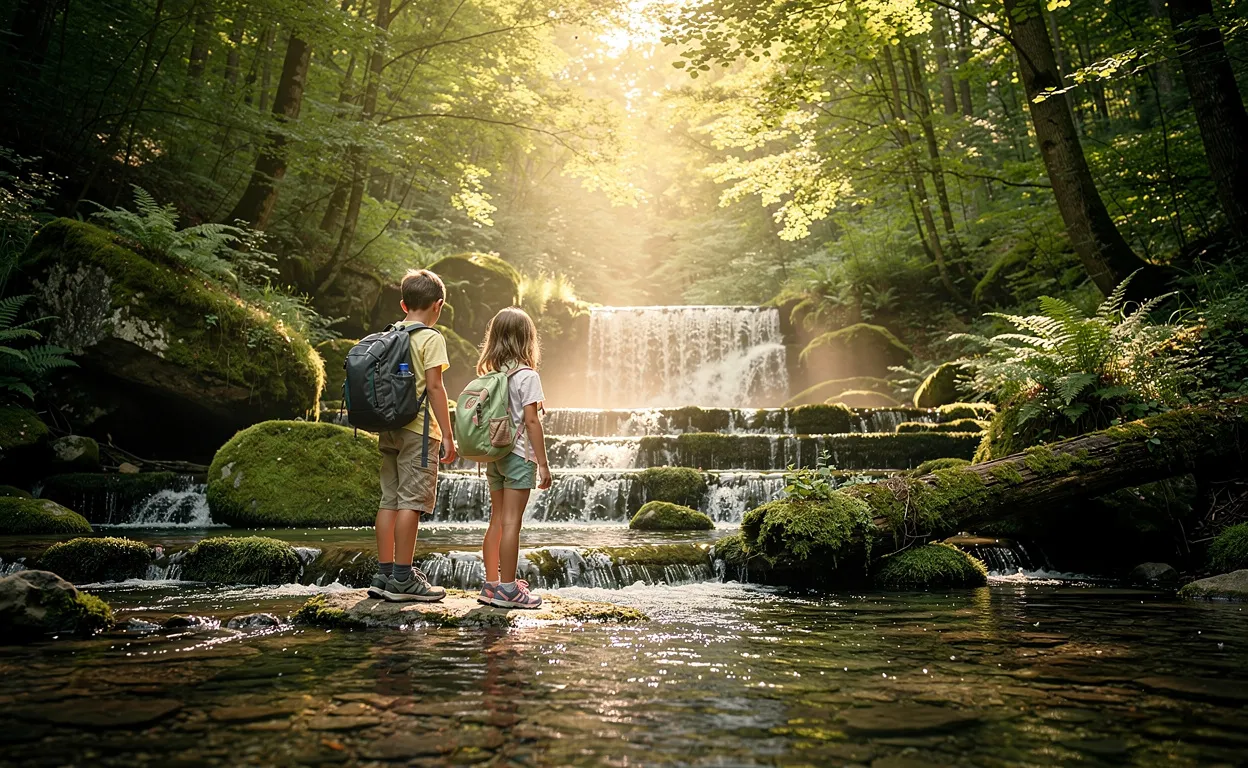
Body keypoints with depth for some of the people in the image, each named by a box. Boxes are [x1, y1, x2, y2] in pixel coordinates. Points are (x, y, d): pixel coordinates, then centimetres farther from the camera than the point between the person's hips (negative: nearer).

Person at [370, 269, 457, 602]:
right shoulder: (430, 338, -7)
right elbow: (434, 387, -13)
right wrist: (447, 435, -10)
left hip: (389, 428, 7)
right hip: (418, 429, -7)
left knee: (390, 500, 10)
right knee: (412, 501, -4)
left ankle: (384, 575, 15)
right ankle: (403, 578, 0)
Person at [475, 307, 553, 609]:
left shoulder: (490, 376, 7)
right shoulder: (527, 376, -11)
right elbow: (531, 421, -14)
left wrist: (488, 454, 18)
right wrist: (543, 463, -10)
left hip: (494, 456, 7)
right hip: (519, 456, -7)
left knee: (497, 521, 14)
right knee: (511, 522, -3)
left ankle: (491, 584, 22)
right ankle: (507, 589, 2)